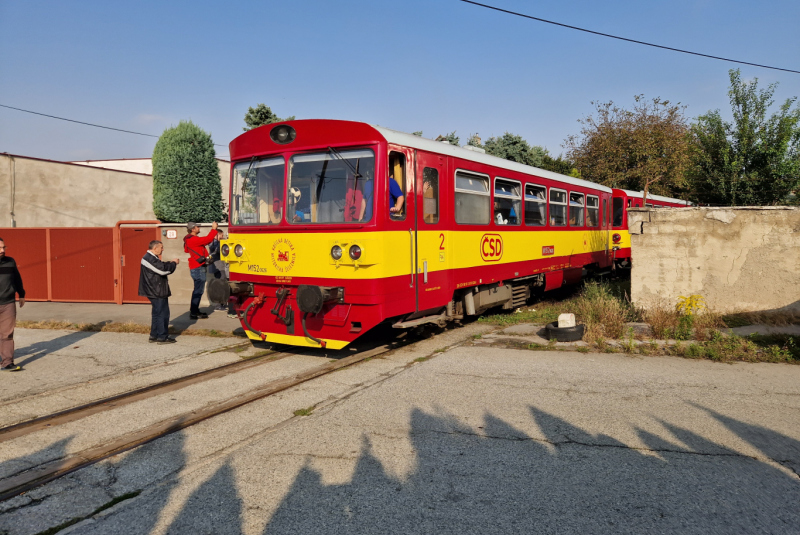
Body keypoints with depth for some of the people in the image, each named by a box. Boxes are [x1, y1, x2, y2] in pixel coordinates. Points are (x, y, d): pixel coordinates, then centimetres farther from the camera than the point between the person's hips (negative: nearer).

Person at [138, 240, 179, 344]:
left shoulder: (151, 258, 17)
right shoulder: (150, 259, -18)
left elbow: (162, 267, 19)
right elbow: (163, 269, -25)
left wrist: (172, 263, 6)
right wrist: (174, 263, -11)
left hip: (156, 291, 11)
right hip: (156, 292, -11)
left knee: (157, 313, 16)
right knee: (163, 313, -6)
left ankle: (154, 335, 22)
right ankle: (162, 337, -2)